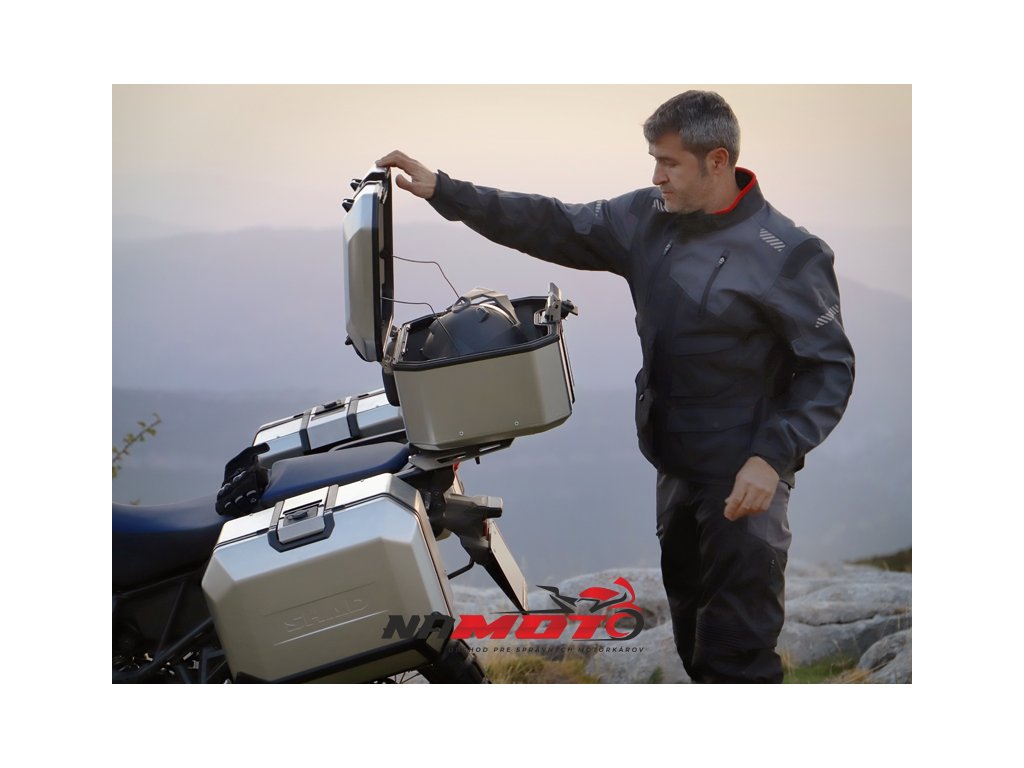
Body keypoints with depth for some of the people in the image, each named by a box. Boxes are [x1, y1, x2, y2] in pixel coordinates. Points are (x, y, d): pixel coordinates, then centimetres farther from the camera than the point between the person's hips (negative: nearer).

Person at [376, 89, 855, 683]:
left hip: (745, 478, -7)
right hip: (675, 466, 7)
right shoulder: (648, 218, 2)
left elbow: (830, 368, -13)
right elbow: (554, 227, 5)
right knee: (690, 624, 20)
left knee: (739, 651, -4)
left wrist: (772, 458, -23)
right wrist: (443, 190, 0)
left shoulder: (790, 255, -16)